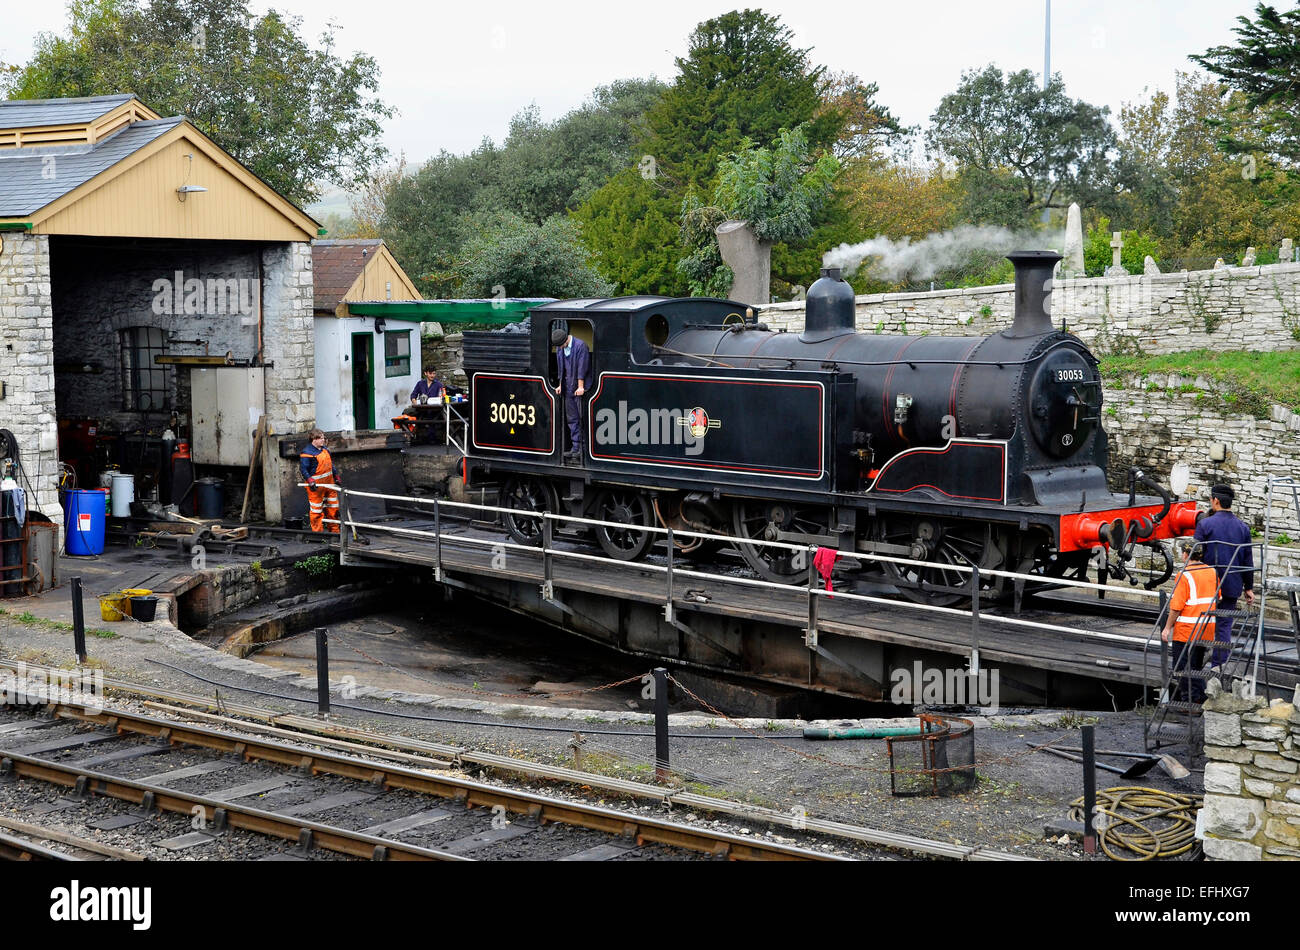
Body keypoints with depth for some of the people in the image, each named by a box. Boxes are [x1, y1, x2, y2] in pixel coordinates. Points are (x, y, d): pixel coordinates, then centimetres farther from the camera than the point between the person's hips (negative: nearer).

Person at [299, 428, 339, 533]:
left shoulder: (325, 449, 12)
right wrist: (310, 480, -26)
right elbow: (303, 469, -16)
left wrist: (336, 477, 24)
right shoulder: (307, 453, -13)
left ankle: (334, 531, 23)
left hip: (329, 483, 8)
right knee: (316, 510, -3)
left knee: (333, 508, 13)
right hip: (316, 485, -8)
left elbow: (331, 464, 24)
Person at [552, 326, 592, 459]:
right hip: (568, 388, 7)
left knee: (582, 417, -6)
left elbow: (582, 367, -15)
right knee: (572, 418, 8)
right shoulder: (559, 348, 9)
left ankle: (584, 448, -3)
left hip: (580, 388, -7)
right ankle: (575, 447, 13)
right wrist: (561, 385, 15)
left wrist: (580, 387, -16)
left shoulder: (580, 346, -13)